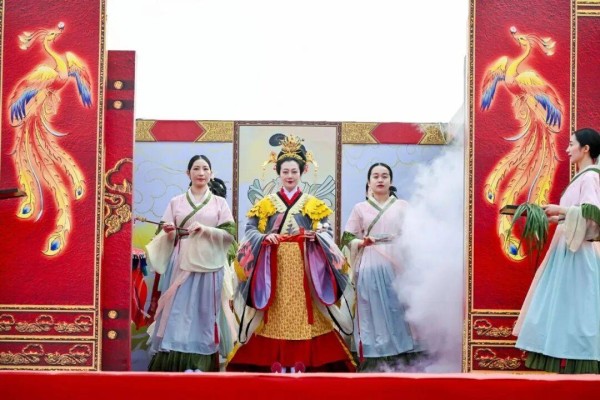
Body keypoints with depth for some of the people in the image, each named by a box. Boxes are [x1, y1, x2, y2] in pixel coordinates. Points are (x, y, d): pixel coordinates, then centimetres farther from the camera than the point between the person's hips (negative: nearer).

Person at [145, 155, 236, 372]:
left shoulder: (219, 202, 8)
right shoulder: (176, 202, 10)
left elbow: (230, 234, 1)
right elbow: (168, 238, 9)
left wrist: (205, 229, -12)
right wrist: (169, 232, -13)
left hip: (208, 265, 0)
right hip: (181, 265, 1)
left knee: (203, 313, -2)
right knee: (177, 311, -6)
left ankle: (201, 366, 2)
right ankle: (174, 366, -4)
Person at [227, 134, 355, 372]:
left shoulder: (313, 204, 11)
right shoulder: (266, 204, 11)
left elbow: (327, 231, 4)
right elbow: (250, 230, 5)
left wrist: (316, 236, -18)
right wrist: (265, 237, -14)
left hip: (303, 265, 0)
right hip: (274, 264, 0)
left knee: (301, 308, -5)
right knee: (276, 314, -4)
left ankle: (300, 363, -2)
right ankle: (276, 363, -2)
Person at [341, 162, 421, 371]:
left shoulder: (402, 206, 9)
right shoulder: (360, 208, 9)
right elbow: (347, 239, 10)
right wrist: (363, 242, -8)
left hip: (397, 268, 0)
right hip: (371, 269, 0)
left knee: (399, 312, -2)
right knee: (374, 315, -4)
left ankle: (402, 362, 2)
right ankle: (376, 365, -1)